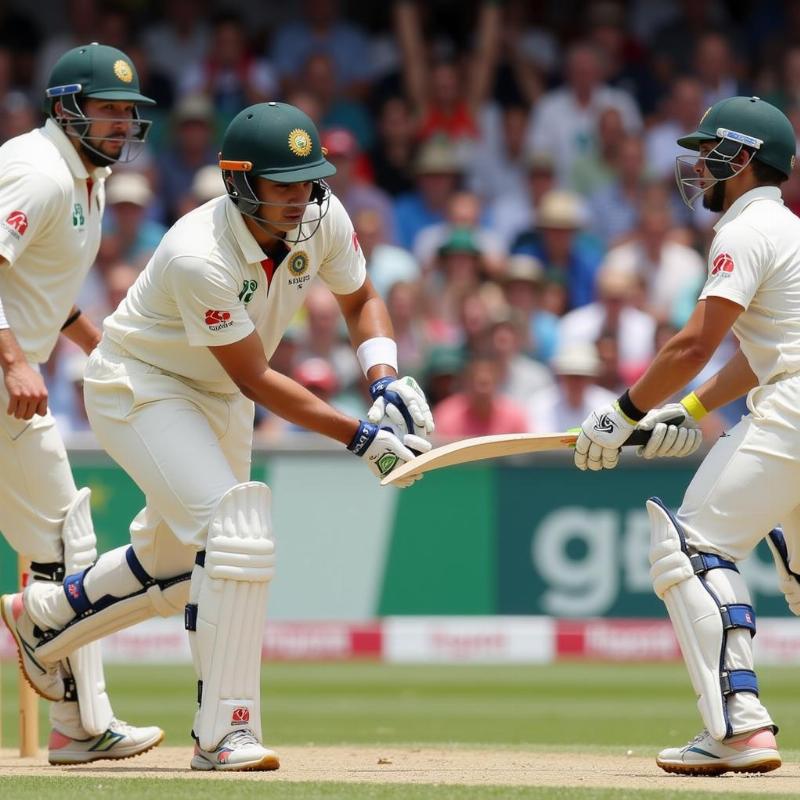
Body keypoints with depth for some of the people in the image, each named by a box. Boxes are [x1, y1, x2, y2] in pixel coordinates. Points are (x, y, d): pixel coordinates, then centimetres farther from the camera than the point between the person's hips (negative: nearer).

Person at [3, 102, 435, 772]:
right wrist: (359, 437, -30)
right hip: (140, 386, -8)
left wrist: (386, 383, -14)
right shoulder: (199, 258, -35)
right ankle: (223, 733, -21)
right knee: (237, 530, -25)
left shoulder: (322, 219, -15)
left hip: (217, 399, 8)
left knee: (173, 555, 21)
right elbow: (255, 379, -28)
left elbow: (361, 300, 4)